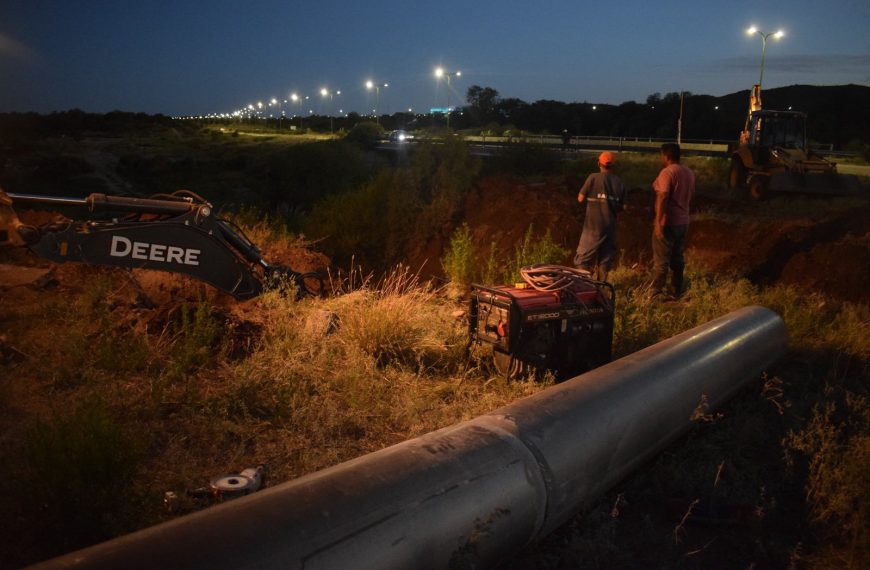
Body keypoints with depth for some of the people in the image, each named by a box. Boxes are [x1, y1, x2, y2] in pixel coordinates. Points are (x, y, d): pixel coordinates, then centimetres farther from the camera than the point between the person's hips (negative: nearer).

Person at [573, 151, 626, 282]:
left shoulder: (593, 178, -7)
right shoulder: (619, 183, 3)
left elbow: (580, 198, -5)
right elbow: (623, 207, 6)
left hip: (593, 225, -3)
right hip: (610, 225, 4)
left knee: (584, 257, 3)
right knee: (606, 257, 13)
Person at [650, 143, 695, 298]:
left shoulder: (667, 172, -16)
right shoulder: (689, 173, 10)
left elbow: (663, 198, -22)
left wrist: (658, 222, -22)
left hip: (667, 222, -8)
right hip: (683, 222, 8)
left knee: (661, 260, -3)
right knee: (677, 258, 16)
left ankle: (657, 292, 1)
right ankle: (677, 290, 22)